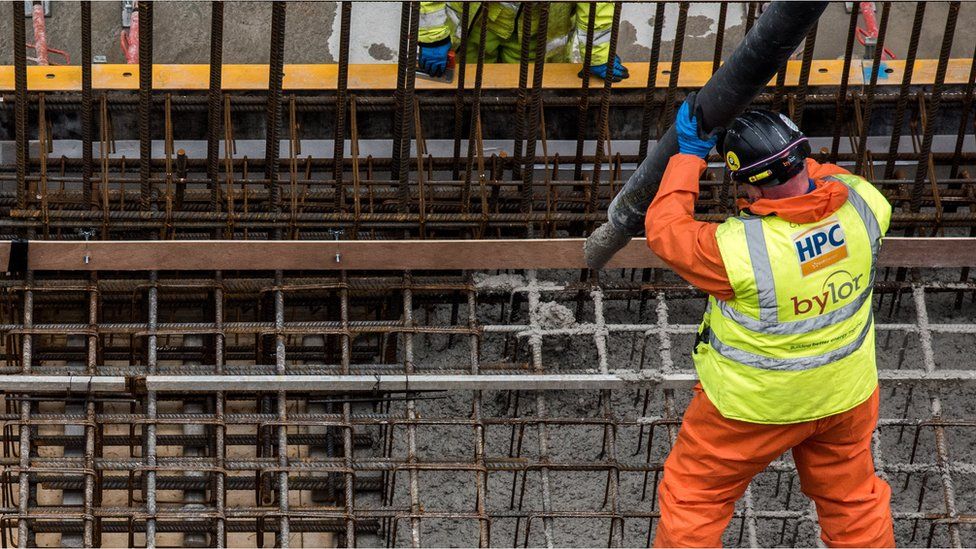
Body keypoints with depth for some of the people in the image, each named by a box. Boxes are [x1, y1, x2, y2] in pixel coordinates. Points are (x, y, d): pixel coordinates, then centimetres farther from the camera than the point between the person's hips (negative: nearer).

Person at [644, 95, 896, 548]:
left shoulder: (738, 248, -34)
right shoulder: (860, 205, -20)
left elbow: (664, 230, -15)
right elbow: (825, 176, 6)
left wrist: (689, 155, -8)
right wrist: (787, 157, 3)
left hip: (753, 407, -5)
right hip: (846, 394, 5)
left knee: (692, 498, 17)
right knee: (854, 498, 26)